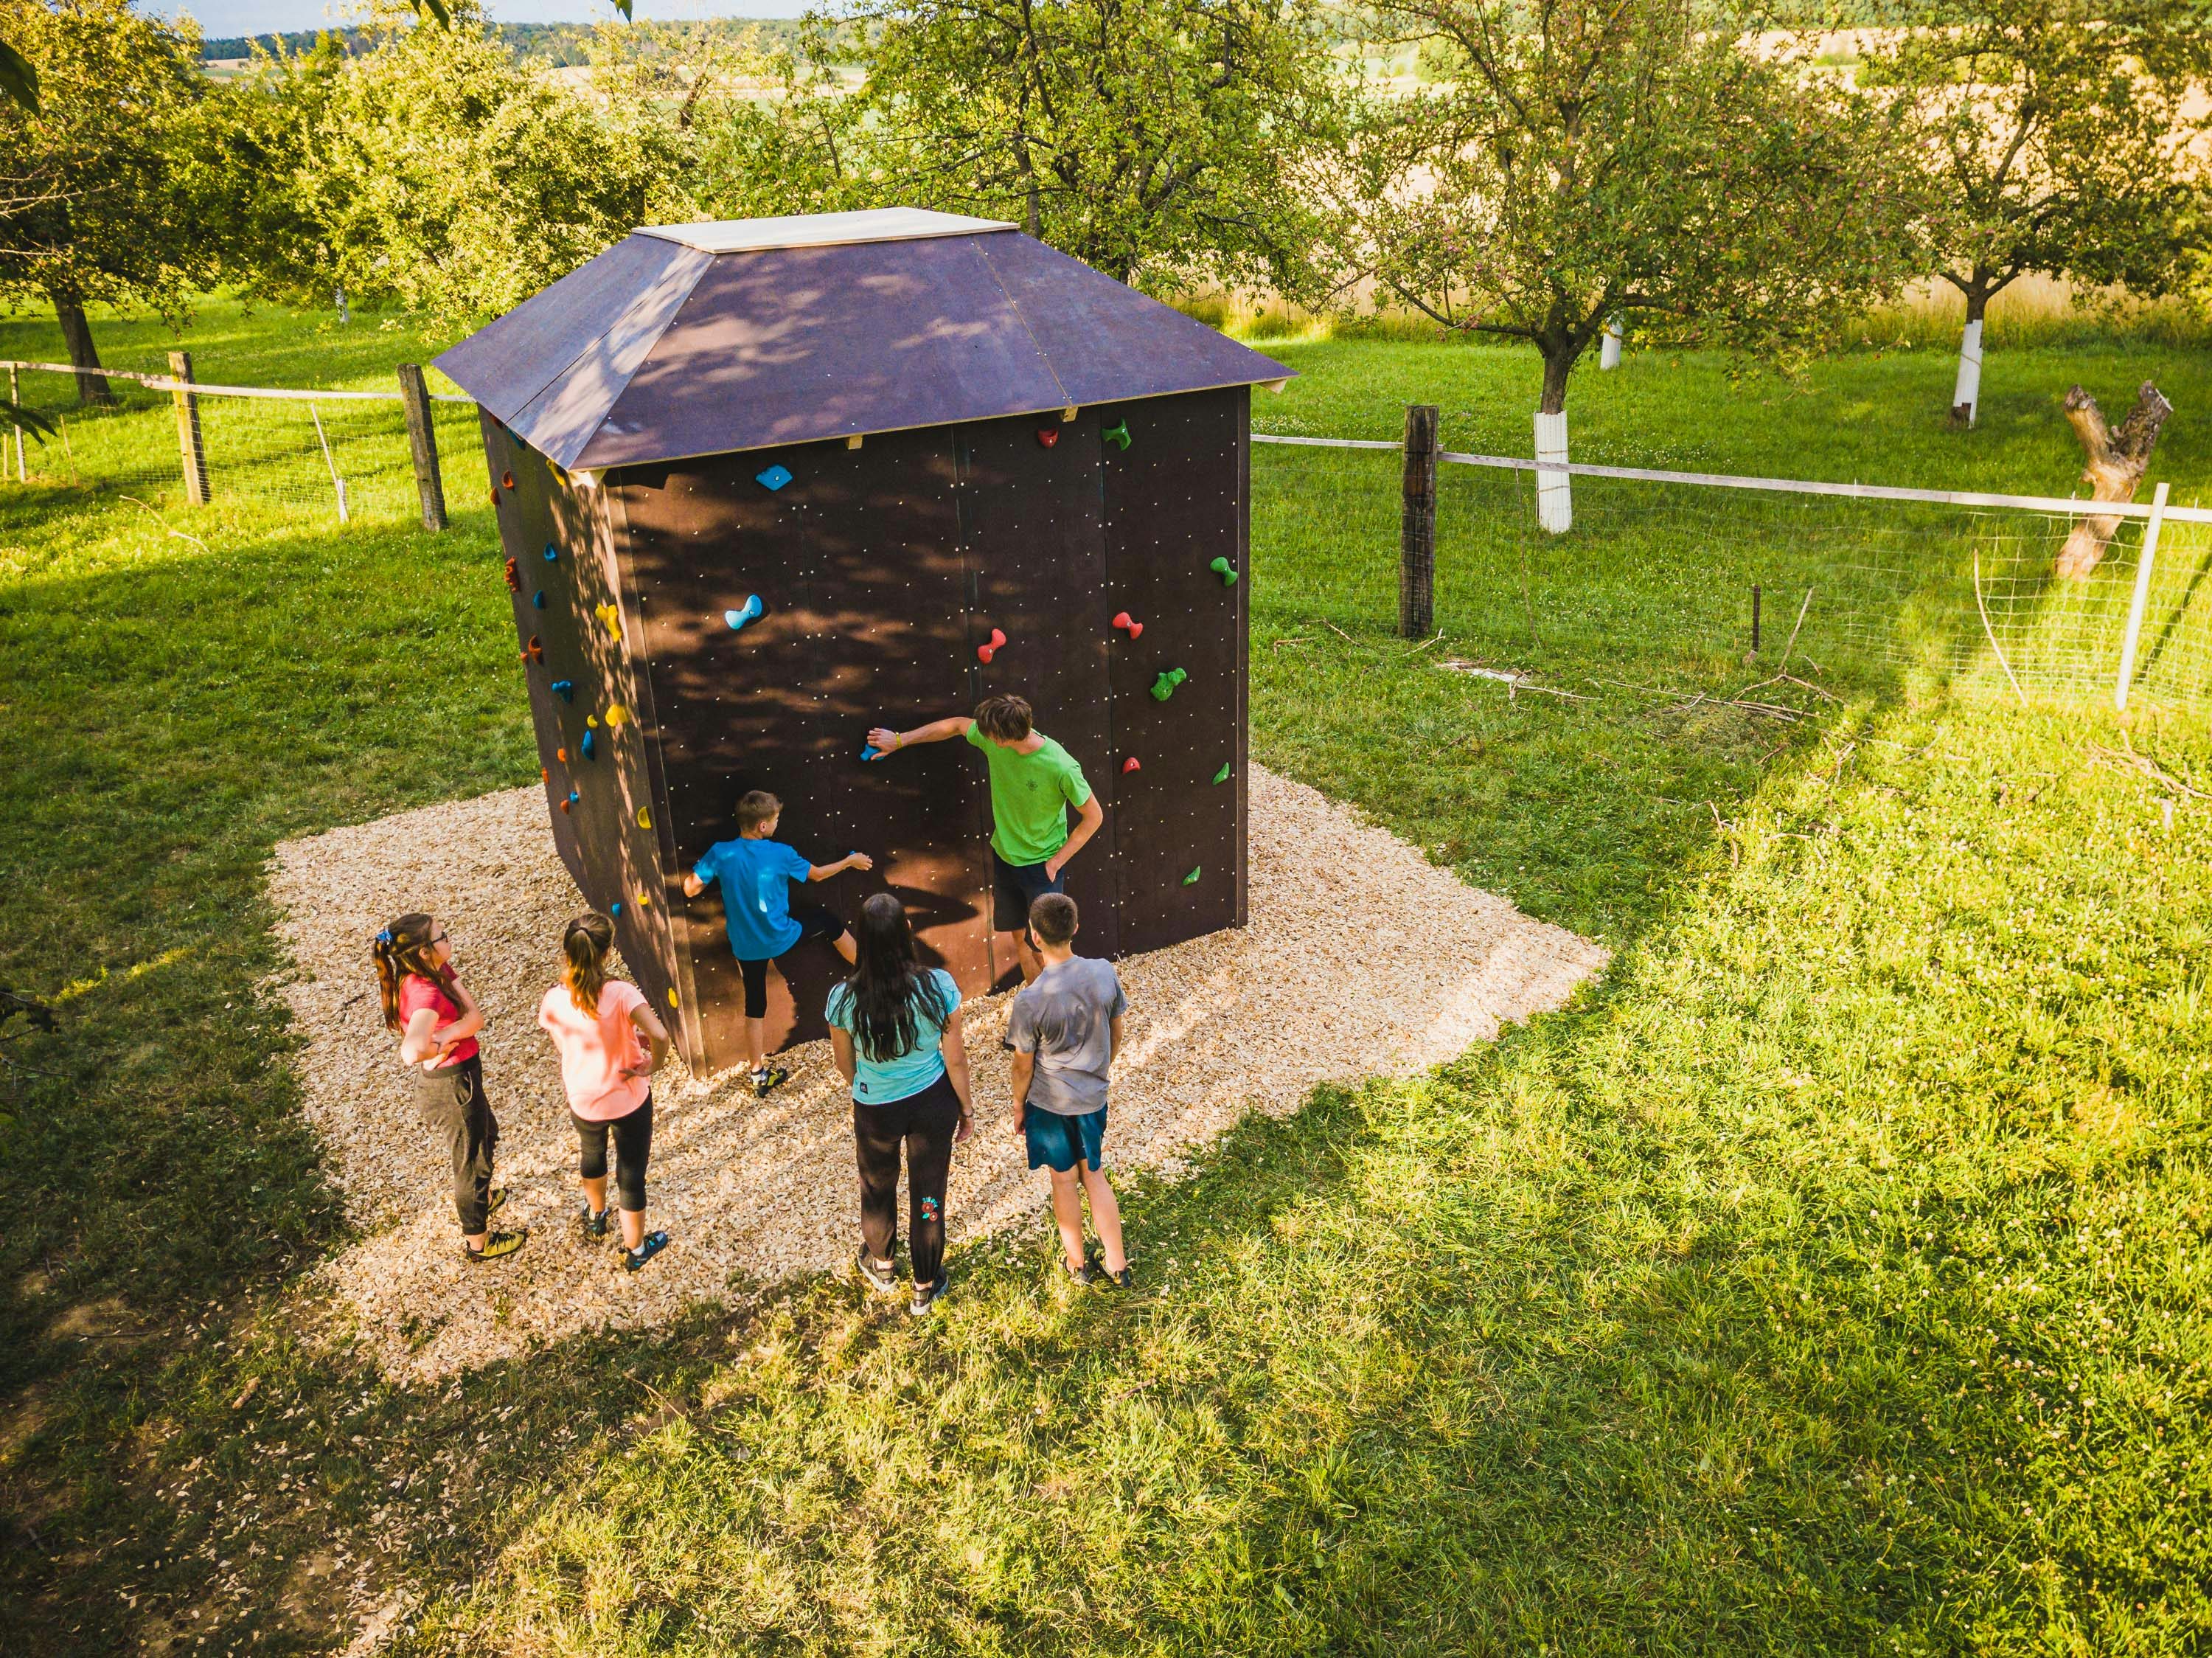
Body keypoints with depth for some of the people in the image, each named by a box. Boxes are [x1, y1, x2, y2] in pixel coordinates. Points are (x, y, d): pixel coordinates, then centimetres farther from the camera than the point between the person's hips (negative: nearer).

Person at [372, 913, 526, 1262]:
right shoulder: (425, 992, -34)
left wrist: (439, 1041, -29)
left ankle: (480, 1198, 60)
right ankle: (478, 1242, 36)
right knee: (473, 1161, 14)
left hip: (462, 1078, 9)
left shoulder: (440, 971, -7)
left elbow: (475, 1017, -15)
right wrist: (440, 1051, -28)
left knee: (486, 1135, 34)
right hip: (449, 1087, -9)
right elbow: (412, 1052, -49)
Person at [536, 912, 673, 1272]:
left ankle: (596, 1217, 60)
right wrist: (651, 1067, -18)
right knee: (631, 1174, 16)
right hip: (630, 1100, -3)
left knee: (592, 1154, 34)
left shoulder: (553, 1001, -17)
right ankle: (635, 1250, 35)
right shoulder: (621, 993, -28)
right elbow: (660, 1036, -39)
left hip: (583, 1102, 4)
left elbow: (562, 1048, 0)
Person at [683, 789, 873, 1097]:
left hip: (747, 947, 2)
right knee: (829, 922, 25)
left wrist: (703, 869, 9)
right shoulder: (780, 853, -17)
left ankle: (759, 1075, 25)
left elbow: (690, 889, -11)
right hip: (781, 938, -2)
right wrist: (850, 861, 17)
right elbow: (817, 874, 0)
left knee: (754, 1008, 16)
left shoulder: (720, 853, -16)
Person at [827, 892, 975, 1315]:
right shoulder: (938, 986, -24)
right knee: (928, 1192, 21)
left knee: (878, 1187, 29)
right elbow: (955, 1059, -13)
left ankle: (880, 1265, 55)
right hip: (933, 1105, 0)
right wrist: (966, 1110, 4)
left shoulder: (843, 998, -23)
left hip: (875, 1110, 0)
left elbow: (844, 1064, -5)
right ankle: (926, 1287, 40)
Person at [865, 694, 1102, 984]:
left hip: (1041, 865, -6)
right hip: (1004, 856, 6)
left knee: (1041, 947, 0)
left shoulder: (1062, 767, -30)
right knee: (1017, 936, 19)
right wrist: (899, 740, 10)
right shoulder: (994, 738, -15)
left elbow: (1094, 816, -17)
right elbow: (957, 725, 6)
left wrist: (1057, 861, -15)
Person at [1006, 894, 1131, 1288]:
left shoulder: (1029, 999, -27)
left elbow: (1024, 1066, -14)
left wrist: (1018, 1106, 4)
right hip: (1093, 1096, 3)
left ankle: (1078, 1263, 36)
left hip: (1049, 1102, -3)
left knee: (1064, 1180, 17)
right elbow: (1116, 1035, 1)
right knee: (1094, 1175, 22)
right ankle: (1117, 1265, 30)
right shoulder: (1105, 972, -15)